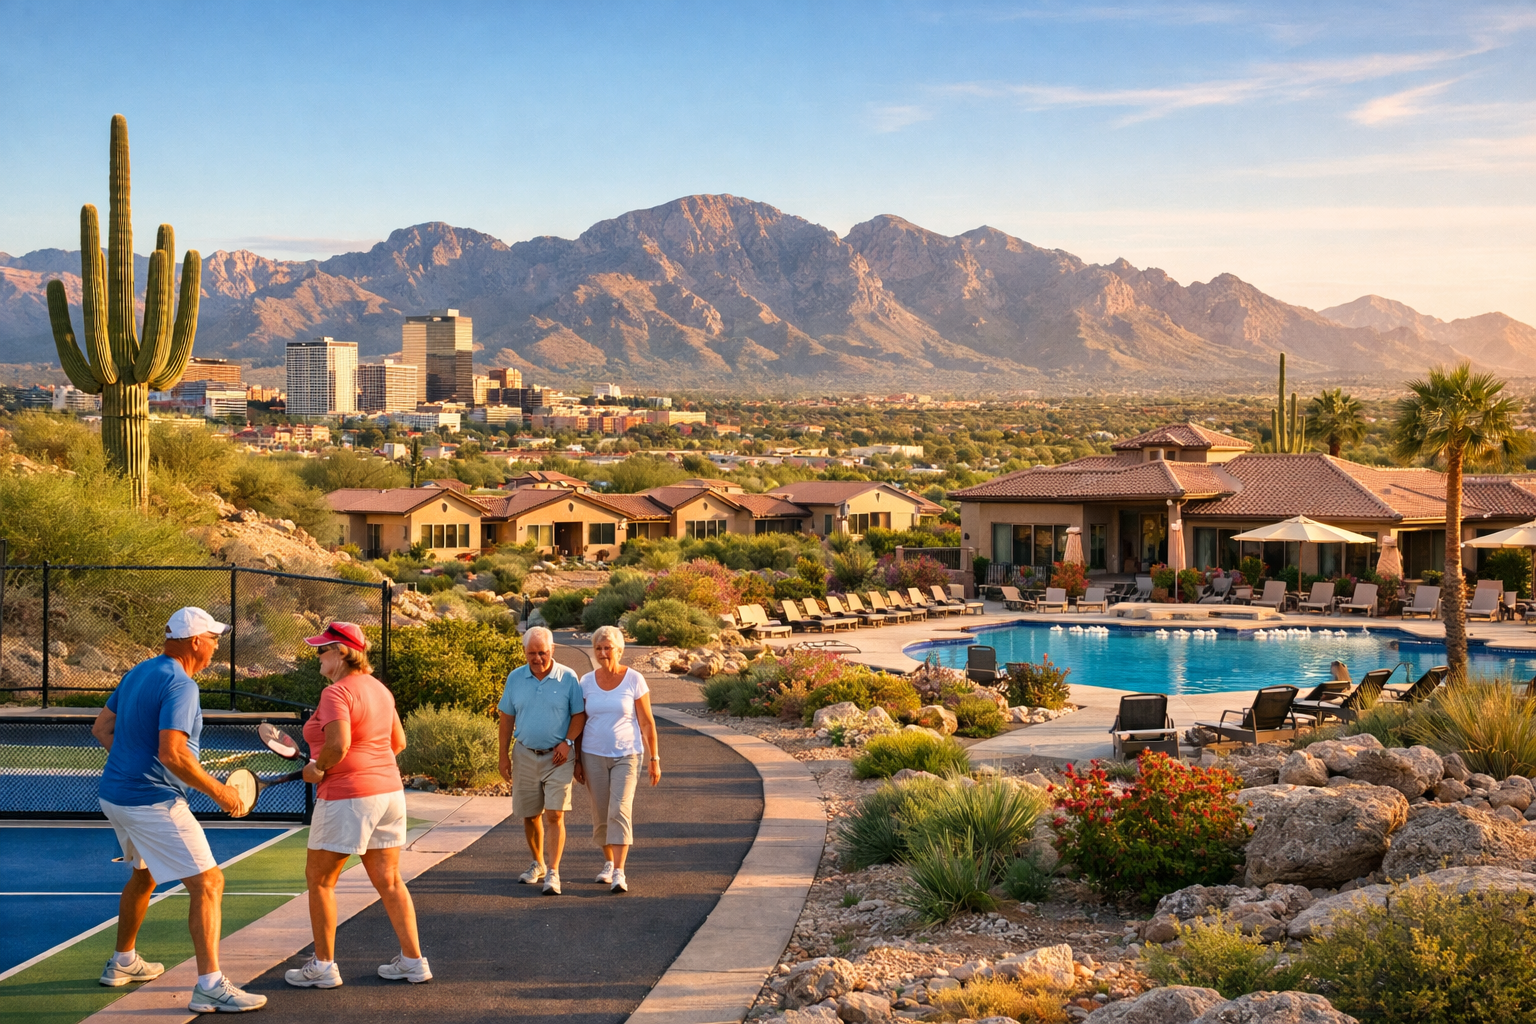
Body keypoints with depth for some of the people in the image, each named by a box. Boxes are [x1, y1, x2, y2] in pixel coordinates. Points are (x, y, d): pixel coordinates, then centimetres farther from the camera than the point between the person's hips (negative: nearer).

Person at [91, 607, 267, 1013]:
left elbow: (102, 728, 17)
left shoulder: (138, 673, 10)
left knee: (144, 874, 31)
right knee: (208, 883, -10)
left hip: (114, 795, 10)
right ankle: (210, 986, -16)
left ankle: (123, 963, 44)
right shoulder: (180, 685, -19)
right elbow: (172, 754, -27)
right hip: (154, 802, -10)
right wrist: (218, 791, -19)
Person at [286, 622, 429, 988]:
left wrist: (317, 768, -12)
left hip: (346, 797, -8)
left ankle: (323, 966, 10)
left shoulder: (336, 693, -15)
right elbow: (398, 741, 18)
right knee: (389, 881, 13)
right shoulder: (378, 688, 12)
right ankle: (414, 961, 15)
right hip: (389, 790, 8)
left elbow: (339, 744, -28)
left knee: (319, 879, 6)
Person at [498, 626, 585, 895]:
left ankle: (553, 873, -9)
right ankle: (537, 864, 32)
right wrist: (503, 755, 4)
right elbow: (506, 718, 7)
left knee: (554, 815, -10)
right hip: (525, 755, 3)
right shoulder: (515, 678, 3)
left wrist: (567, 742, -13)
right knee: (529, 815, 12)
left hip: (557, 757, -3)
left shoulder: (568, 678, -5)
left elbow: (579, 714, 0)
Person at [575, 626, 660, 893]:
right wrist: (577, 760, 6)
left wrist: (654, 759, -5)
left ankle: (619, 873, -18)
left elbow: (647, 722, -4)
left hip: (626, 755, -3)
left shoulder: (634, 680, -6)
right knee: (601, 814, 9)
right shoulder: (587, 682, 2)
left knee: (620, 811, -15)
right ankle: (609, 862, 30)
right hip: (594, 756, 3)